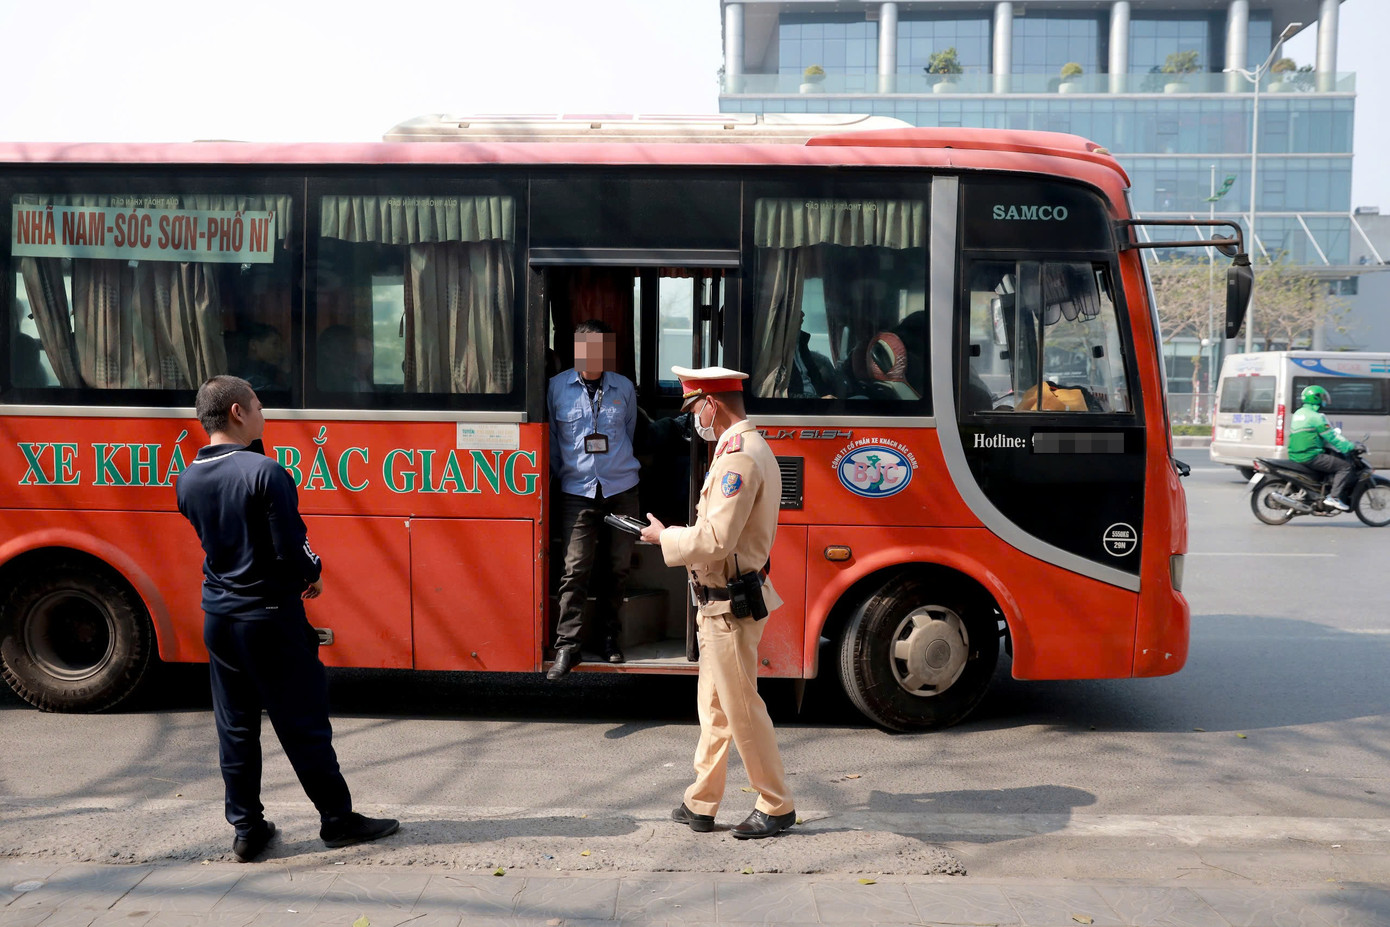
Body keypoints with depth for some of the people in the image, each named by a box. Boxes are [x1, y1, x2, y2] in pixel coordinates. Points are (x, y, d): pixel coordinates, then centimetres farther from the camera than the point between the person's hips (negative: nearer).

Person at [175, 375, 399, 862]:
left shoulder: (188, 480, 2)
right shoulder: (265, 472, -19)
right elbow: (291, 548, -19)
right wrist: (312, 573, 0)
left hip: (218, 617, 6)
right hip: (271, 617, -6)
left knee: (235, 727, 14)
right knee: (303, 723, 5)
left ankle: (246, 829, 22)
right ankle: (338, 819, 16)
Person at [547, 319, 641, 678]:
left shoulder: (624, 387, 6)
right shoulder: (558, 387, 1)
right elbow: (551, 439, 10)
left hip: (621, 488, 2)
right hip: (577, 490, -2)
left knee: (619, 566, 6)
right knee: (576, 568, -7)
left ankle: (610, 636, 22)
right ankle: (567, 646, 0)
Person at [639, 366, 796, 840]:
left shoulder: (738, 457, -21)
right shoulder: (751, 447, 13)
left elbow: (715, 540, -26)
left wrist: (665, 537, -12)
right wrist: (677, 534, 10)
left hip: (730, 607, -11)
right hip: (723, 604, 11)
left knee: (742, 710, 2)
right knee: (714, 707, 16)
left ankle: (777, 806, 16)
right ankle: (701, 804, 27)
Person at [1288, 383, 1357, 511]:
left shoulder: (1298, 413, 17)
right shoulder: (1316, 417, -12)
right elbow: (1332, 437, -12)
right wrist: (1351, 447, -5)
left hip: (1296, 456, 10)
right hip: (1310, 457, -10)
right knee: (1346, 467, -7)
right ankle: (1334, 497, -16)